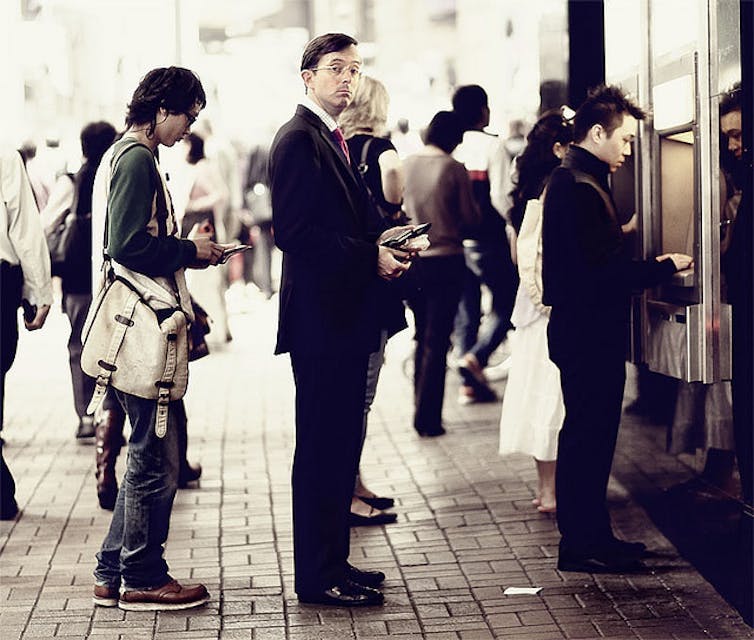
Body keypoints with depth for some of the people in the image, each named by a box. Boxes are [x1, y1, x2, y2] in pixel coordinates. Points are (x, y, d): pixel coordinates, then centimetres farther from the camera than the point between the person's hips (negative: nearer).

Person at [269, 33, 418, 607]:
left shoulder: (335, 140, 19)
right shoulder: (298, 139, -11)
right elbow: (295, 232, -21)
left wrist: (379, 244, 6)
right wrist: (370, 256, -17)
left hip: (346, 315, 10)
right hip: (320, 317, -10)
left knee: (341, 445, 14)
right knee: (322, 448, -5)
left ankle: (334, 563, 22)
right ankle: (317, 576, 2)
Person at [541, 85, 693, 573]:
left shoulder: (574, 180, 14)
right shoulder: (578, 187, -19)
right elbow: (602, 271, -24)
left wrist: (647, 265, 9)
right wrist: (664, 268, -15)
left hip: (588, 332, 11)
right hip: (588, 335, -11)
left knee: (589, 437, 16)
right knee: (589, 438, -4)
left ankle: (590, 536, 24)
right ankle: (583, 545, 4)